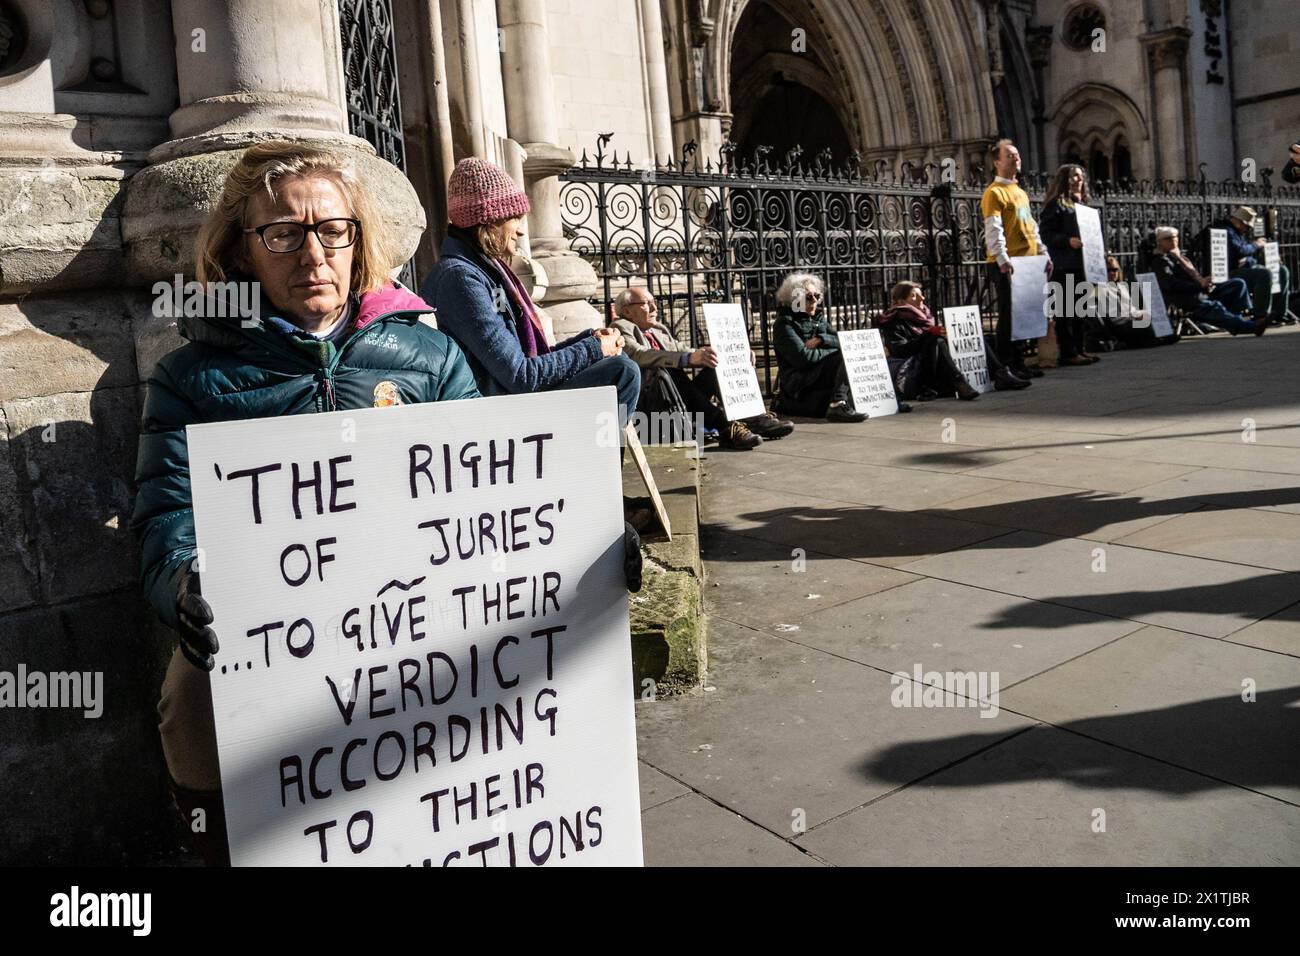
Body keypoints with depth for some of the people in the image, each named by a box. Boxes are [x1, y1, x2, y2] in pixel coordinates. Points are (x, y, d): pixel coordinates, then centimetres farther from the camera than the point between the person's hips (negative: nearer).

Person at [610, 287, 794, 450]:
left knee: (716, 366, -8)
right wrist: (688, 358, -33)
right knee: (668, 371, -32)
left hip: (682, 400, 7)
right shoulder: (620, 328, 2)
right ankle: (725, 426, -39)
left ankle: (753, 417, -22)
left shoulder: (660, 330, 27)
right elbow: (639, 355, -18)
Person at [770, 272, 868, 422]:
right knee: (843, 357, -21)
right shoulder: (783, 324, -4)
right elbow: (803, 358, -18)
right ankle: (838, 405, -32)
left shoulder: (819, 319, 20)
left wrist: (821, 339, -11)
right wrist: (835, 351, -8)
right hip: (797, 385, -8)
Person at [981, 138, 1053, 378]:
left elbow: (1032, 227, 24)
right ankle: (1006, 365, -2)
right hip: (1007, 265, -8)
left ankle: (1018, 362, 16)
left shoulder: (1020, 192, 21)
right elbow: (993, 230, -17)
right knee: (1009, 315, -7)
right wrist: (1002, 260, -25)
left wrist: (1043, 253, 17)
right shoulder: (994, 193, -7)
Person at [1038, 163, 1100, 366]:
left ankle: (1078, 349, 16)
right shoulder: (1055, 203, -5)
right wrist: (1068, 240, -23)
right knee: (1065, 310, -7)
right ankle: (1068, 352, -6)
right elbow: (1046, 234, -12)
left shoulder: (1080, 204, 20)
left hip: (1080, 264, 9)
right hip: (1063, 266, -9)